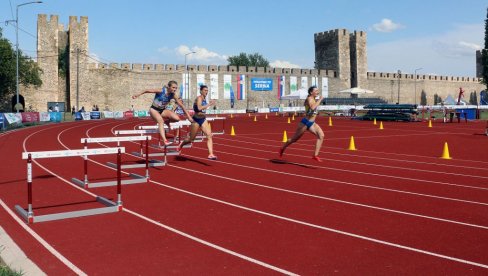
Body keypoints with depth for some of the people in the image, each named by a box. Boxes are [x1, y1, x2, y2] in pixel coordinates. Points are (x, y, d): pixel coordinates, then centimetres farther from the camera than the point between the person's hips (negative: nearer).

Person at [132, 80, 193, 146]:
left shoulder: (174, 95, -11)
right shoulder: (161, 91, -23)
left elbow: (181, 105, -7)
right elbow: (147, 90, -15)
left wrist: (188, 116, -8)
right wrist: (138, 95, -11)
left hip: (162, 110, 4)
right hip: (154, 109, -4)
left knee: (177, 118, -19)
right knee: (161, 121, -32)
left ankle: (166, 121, 11)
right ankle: (165, 141, -40)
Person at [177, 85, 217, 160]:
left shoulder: (204, 98, 6)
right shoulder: (199, 98, -18)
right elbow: (199, 108, -36)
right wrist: (209, 104, -35)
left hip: (203, 119, 7)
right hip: (196, 120, -7)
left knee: (209, 135, -13)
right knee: (191, 139, 9)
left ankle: (211, 154, -18)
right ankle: (181, 144, 41)